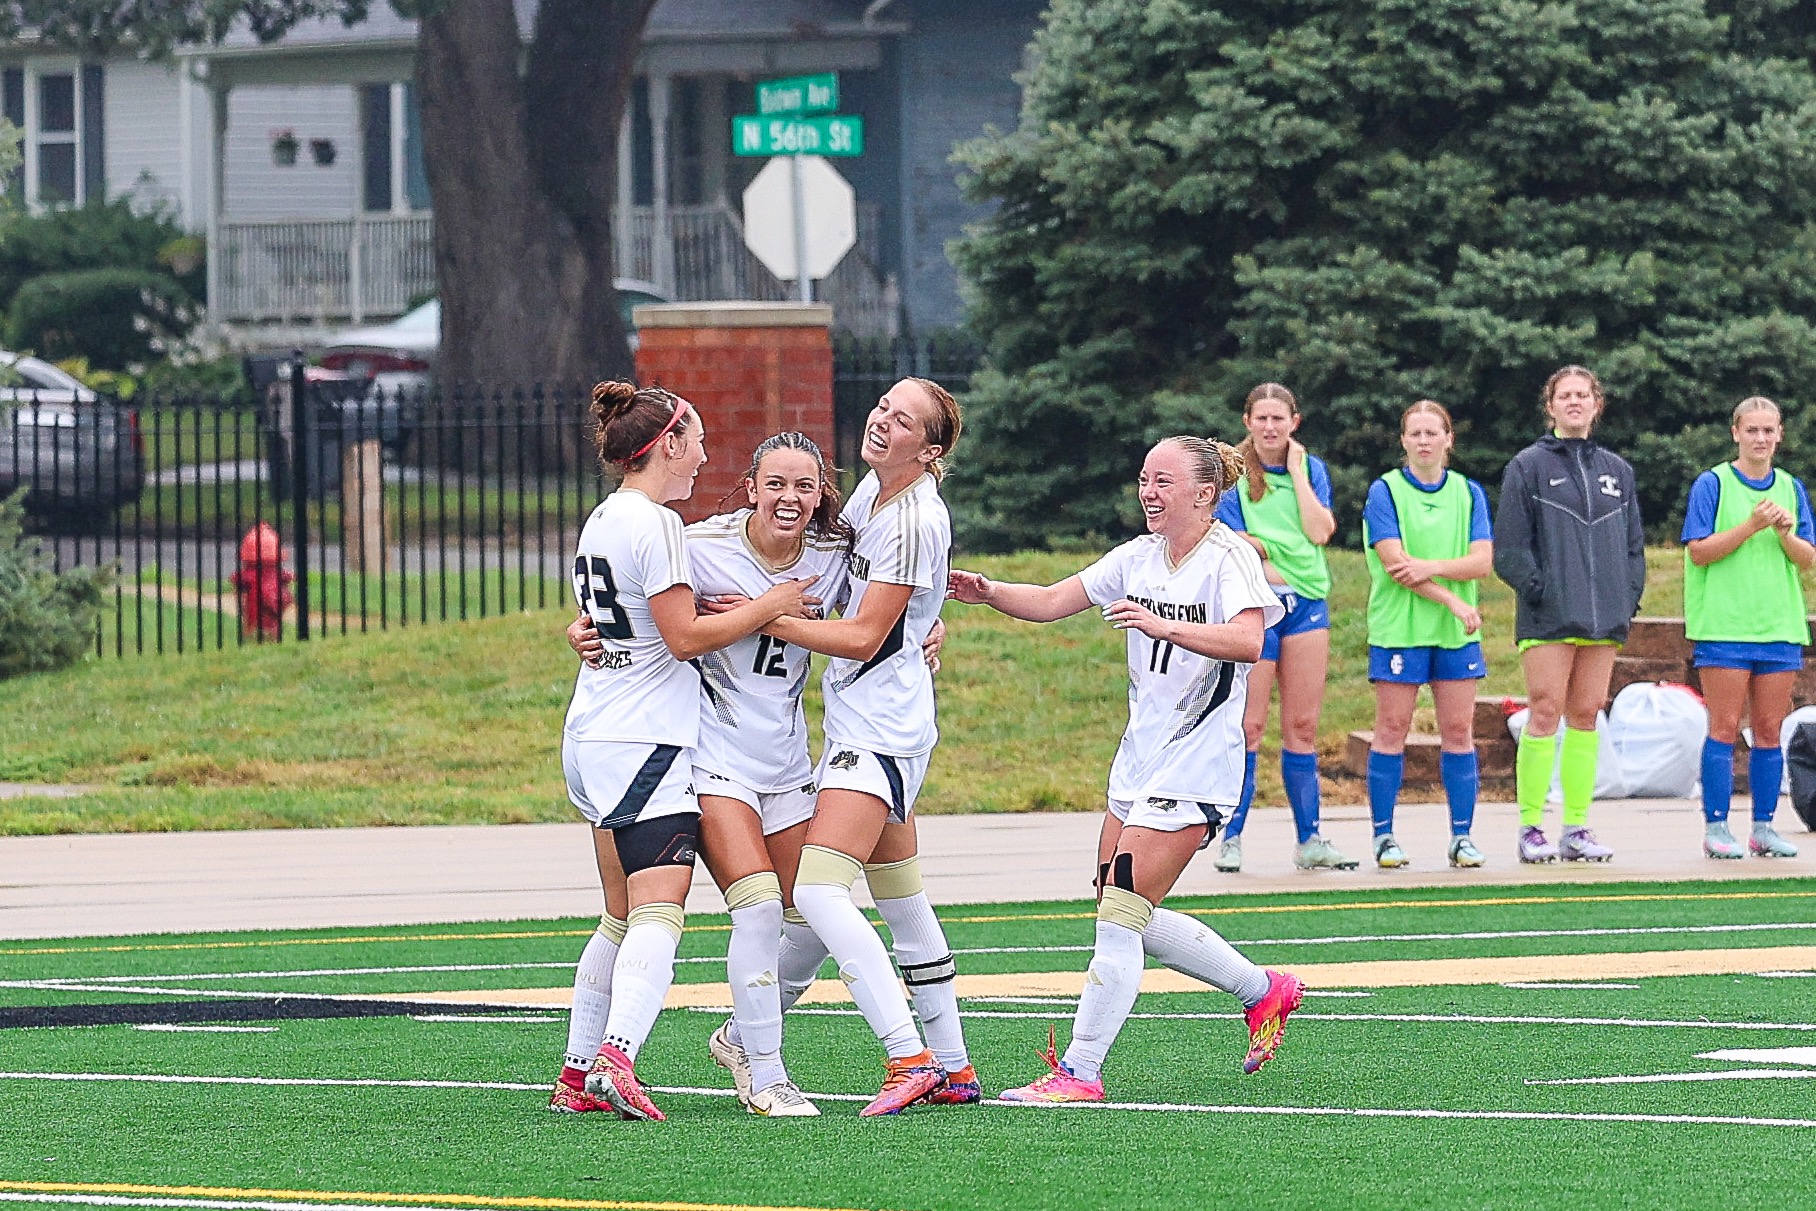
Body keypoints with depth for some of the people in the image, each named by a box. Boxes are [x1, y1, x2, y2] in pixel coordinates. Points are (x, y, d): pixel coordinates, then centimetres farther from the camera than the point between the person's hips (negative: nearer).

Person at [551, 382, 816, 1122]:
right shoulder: (654, 524, -12)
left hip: (592, 741, 10)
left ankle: (577, 1075, 15)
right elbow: (685, 637, -14)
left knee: (624, 918, 14)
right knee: (659, 914, -16)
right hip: (646, 745, -10)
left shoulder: (604, 520, 16)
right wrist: (769, 607, -4)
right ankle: (617, 1058, -33)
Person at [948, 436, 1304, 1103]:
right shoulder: (1139, 557, 10)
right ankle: (1264, 991, 29)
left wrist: (1161, 624, -41)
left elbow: (1247, 641, -30)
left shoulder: (1229, 558, -12)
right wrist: (989, 592, -12)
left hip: (1195, 766, -9)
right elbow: (1050, 601, 7)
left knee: (1119, 916, -12)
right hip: (1139, 760, 9)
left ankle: (1080, 1071, -7)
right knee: (1134, 921, 13)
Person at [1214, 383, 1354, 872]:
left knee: (1303, 724, 6)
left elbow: (1320, 531, -6)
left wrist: (1296, 471, -3)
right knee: (1249, 725, -6)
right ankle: (1231, 840, -1)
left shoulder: (1311, 469, 9)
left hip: (1306, 603, 4)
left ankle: (1309, 840, 11)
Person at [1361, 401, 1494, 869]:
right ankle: (1384, 836, 4)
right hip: (1399, 628, -3)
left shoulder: (1468, 493, 10)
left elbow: (1482, 560, -1)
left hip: (1456, 634, 3)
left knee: (1458, 732, 2)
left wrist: (1431, 568, -16)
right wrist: (1452, 600, -15)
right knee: (1391, 730, -2)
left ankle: (1462, 836, 7)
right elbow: (1394, 561, -11)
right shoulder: (1385, 491, -1)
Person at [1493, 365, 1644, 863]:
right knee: (1546, 713, -8)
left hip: (1604, 617, 4)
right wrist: (1537, 588, -13)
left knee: (1585, 716, 5)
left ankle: (1577, 828, 8)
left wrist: (1630, 594, 5)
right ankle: (1531, 829, -5)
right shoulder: (1529, 466, 2)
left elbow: (1633, 542, 18)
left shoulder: (1617, 470, 16)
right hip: (1548, 617, -4)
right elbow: (1509, 545, -2)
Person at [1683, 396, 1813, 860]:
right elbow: (1698, 551, -8)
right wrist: (1751, 526, -18)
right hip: (1724, 626, -4)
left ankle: (1764, 826, 11)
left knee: (1769, 730, 6)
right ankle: (1716, 827, -3)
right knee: (1724, 728, -5)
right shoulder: (1713, 484, -1)